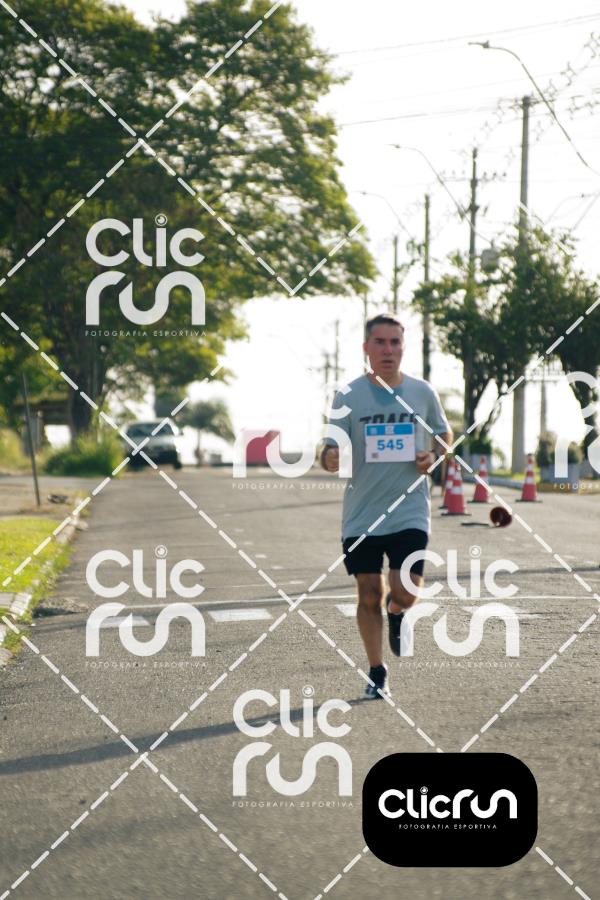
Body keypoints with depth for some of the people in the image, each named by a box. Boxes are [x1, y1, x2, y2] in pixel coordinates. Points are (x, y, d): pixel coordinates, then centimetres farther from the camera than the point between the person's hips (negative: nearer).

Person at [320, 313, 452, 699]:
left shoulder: (423, 392, 3)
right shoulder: (348, 396, -2)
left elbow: (445, 434, 17)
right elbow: (332, 454, -3)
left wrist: (435, 455, -5)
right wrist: (330, 457, -27)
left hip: (410, 511, 0)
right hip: (361, 516, 0)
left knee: (406, 592, -12)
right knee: (369, 595, 4)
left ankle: (397, 612, 26)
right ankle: (377, 674, 20)